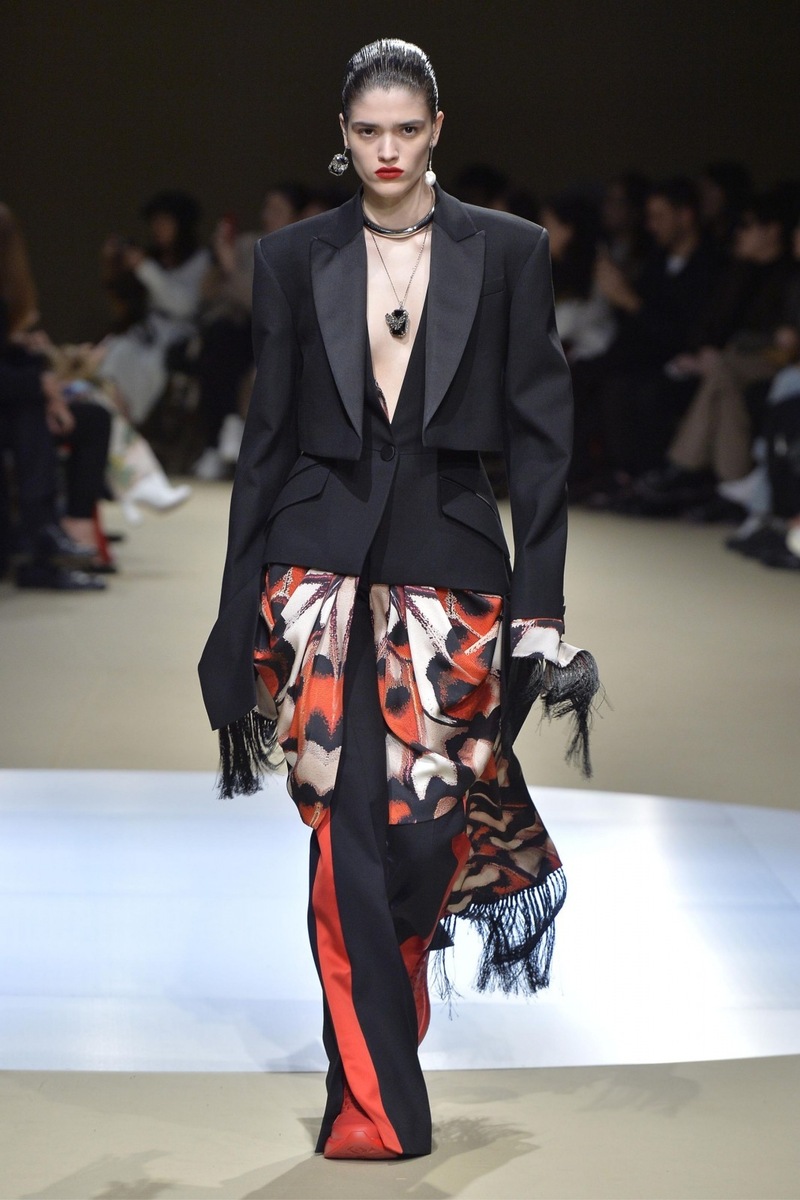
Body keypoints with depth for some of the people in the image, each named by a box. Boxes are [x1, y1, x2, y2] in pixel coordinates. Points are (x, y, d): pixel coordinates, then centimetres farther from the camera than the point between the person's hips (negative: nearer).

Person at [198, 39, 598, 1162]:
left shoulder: (508, 251, 4)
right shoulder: (295, 259, 7)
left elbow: (539, 433, 3)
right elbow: (267, 435, 9)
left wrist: (538, 603, -3)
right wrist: (238, 610, 7)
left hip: (451, 563, 0)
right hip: (321, 560, 0)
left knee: (424, 832, -3)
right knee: (349, 837, -7)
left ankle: (379, 1019, 27)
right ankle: (380, 1112, 0)